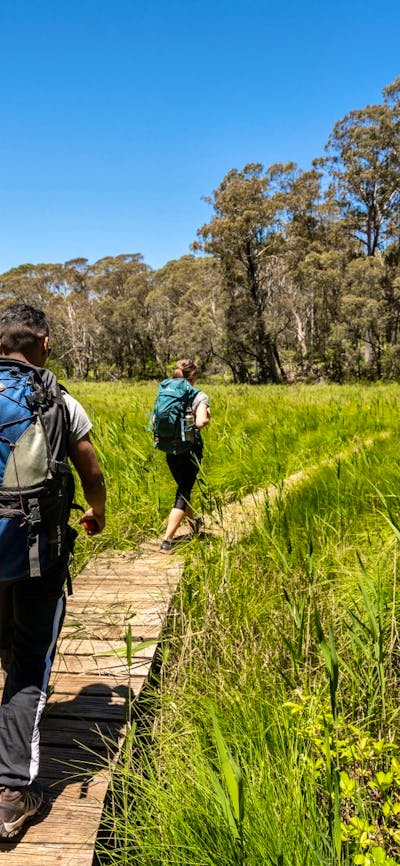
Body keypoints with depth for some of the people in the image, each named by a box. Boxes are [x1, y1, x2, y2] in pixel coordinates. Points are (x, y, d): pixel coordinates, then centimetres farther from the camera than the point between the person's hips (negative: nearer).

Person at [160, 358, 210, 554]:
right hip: (190, 448, -5)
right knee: (183, 494, 0)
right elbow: (200, 422, -24)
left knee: (183, 488, 26)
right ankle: (166, 541, -8)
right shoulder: (199, 396, -11)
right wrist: (207, 417, -3)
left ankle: (193, 522, 51)